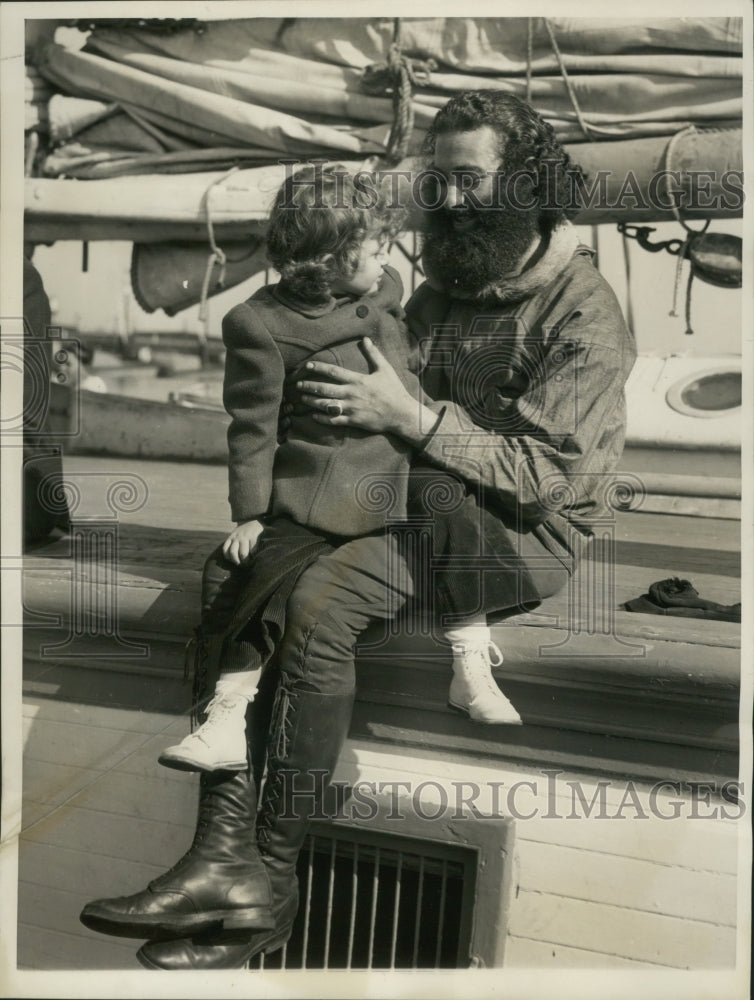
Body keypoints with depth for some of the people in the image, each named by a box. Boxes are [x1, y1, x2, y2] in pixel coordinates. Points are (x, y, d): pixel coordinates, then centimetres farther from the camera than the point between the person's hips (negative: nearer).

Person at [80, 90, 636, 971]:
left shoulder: (584, 315, -8)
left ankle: (272, 877, -17)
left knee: (320, 597, -31)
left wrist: (409, 416, -22)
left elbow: (540, 475, -16)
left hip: (521, 536, -7)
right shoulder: (442, 289, 15)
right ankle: (224, 850, -19)